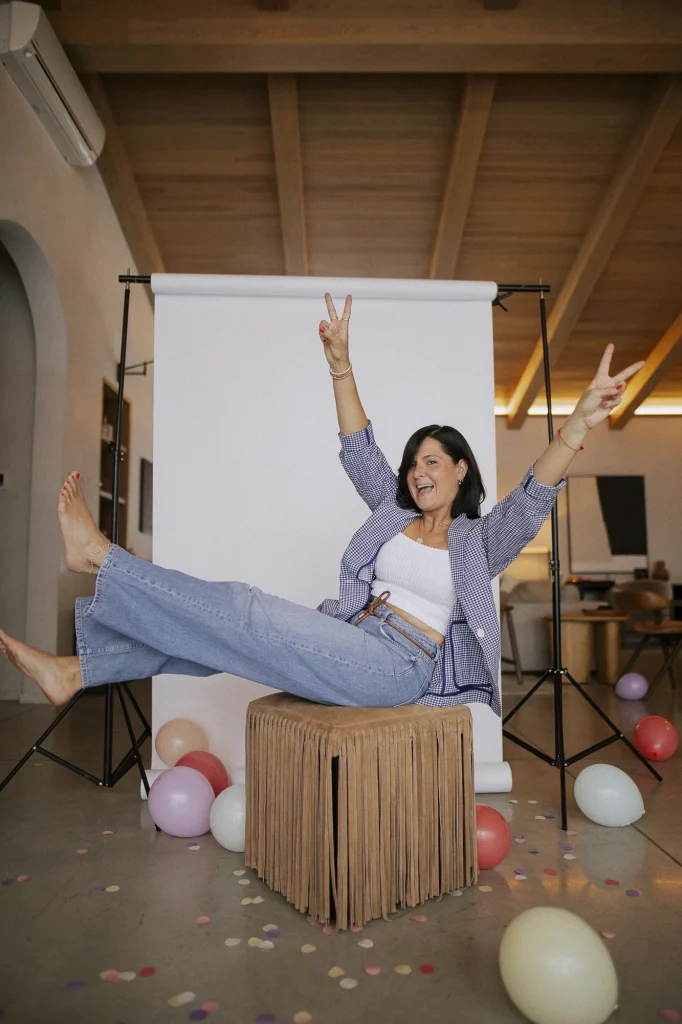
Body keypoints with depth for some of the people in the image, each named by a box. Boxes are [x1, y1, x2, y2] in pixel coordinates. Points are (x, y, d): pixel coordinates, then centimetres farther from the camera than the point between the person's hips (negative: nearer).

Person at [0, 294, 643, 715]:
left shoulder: (480, 539, 3)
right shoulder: (394, 512, 16)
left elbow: (534, 497, -14)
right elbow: (360, 451, 11)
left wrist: (580, 421, -30)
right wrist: (340, 364, 4)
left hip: (396, 668, -6)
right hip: (351, 641, 6)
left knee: (244, 613, -18)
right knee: (226, 626, -10)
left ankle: (98, 556, -11)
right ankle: (75, 671, -5)